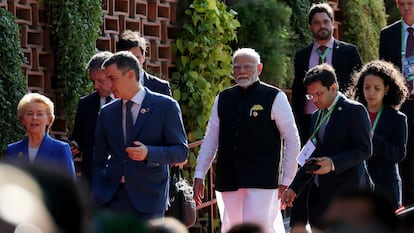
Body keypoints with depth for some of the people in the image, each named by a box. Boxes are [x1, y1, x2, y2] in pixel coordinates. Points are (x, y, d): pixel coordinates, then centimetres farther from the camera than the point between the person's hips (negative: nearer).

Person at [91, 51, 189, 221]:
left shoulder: (166, 106, 1)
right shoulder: (107, 113, 15)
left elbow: (182, 151, -2)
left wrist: (149, 153, -19)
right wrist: (96, 197, 6)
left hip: (147, 199, -4)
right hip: (110, 200, 4)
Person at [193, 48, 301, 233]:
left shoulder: (275, 98, -1)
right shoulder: (223, 99, 11)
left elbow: (292, 140, 1)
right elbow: (210, 140, 14)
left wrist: (286, 181, -2)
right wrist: (199, 176, 8)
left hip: (261, 181, -5)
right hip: (228, 181, 5)